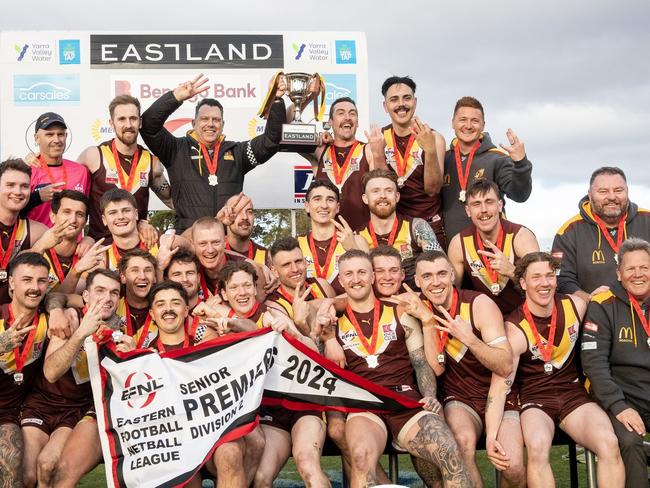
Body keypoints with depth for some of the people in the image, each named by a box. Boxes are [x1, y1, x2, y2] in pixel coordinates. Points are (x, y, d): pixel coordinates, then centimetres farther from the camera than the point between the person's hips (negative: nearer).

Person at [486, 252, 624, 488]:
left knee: (609, 444, -25)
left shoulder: (576, 306, -2)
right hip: (535, 398, -3)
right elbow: (500, 385, -22)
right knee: (537, 447, -34)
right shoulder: (515, 329, -15)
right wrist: (491, 435, -34)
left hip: (573, 392, 3)